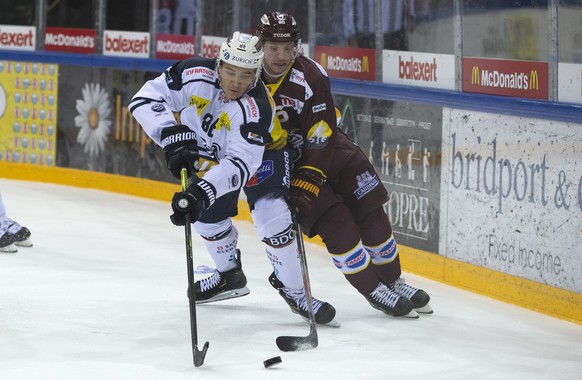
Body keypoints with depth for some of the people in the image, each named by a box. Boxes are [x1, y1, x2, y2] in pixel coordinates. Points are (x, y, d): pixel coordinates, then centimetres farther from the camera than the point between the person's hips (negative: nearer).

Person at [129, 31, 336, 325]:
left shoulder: (255, 107, -40)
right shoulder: (196, 75, -32)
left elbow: (241, 162, -47)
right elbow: (146, 99, -28)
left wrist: (203, 190, -59)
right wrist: (174, 138, -39)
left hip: (261, 151, -4)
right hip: (209, 151, 4)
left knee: (271, 215, -20)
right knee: (207, 216, 9)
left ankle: (294, 290, -4)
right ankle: (229, 274, 37)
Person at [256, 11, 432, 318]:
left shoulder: (311, 76, -17)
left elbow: (321, 135, -19)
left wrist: (309, 179, -26)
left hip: (324, 151, 2)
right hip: (277, 163, -2)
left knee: (371, 213, -1)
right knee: (335, 224, -15)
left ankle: (393, 281, 19)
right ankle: (374, 291, -2)